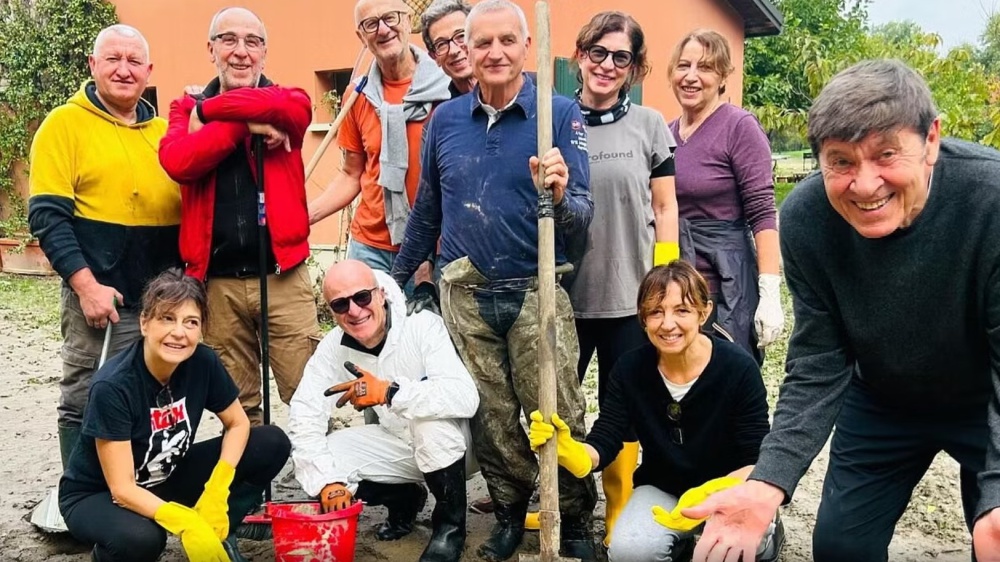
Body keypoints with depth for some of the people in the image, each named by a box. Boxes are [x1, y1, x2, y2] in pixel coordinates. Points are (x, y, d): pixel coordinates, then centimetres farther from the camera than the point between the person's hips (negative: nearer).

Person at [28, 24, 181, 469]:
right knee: (86, 408, 3)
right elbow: (47, 216, -10)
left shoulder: (165, 132, 12)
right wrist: (87, 286, -18)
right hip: (101, 299, -5)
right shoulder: (66, 123, -3)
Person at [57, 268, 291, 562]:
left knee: (272, 442, -12)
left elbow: (238, 424, -4)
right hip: (95, 496, -4)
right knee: (141, 537, -39)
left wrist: (217, 491, -20)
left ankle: (220, 536, 1)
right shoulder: (112, 386, -30)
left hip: (166, 480, 5)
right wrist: (187, 525, -42)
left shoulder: (202, 362, -17)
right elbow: (122, 488, -29)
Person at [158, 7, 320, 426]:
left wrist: (208, 113, -9)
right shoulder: (186, 109, 10)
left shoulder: (291, 101, 7)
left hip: (283, 276, -1)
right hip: (217, 281, 2)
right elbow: (176, 162, -12)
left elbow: (278, 108, -20)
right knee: (237, 406, 13)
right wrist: (247, 124, -15)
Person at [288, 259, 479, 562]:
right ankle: (404, 499, 12)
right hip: (399, 444, 5)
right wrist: (327, 481, -25)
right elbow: (304, 417, -14)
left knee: (432, 417, -38)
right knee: (310, 460, -13)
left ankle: (450, 523, -11)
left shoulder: (423, 326, -26)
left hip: (452, 443, -5)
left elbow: (466, 397, -38)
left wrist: (388, 391, -46)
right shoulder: (333, 347, -10)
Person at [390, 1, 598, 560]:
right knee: (491, 418, 12)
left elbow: (582, 218, -11)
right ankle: (510, 510, 31)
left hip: (537, 292, -3)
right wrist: (397, 279, 18)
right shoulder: (445, 120, 4)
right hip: (466, 295, 3)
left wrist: (558, 197, -33)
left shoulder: (562, 115, -6)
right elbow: (427, 210, 15)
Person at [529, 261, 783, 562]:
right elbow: (603, 444, -15)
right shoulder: (630, 369, -12)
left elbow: (757, 460, -19)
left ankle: (765, 532, 5)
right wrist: (567, 449, -39)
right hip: (662, 489, 2)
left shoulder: (739, 367, -21)